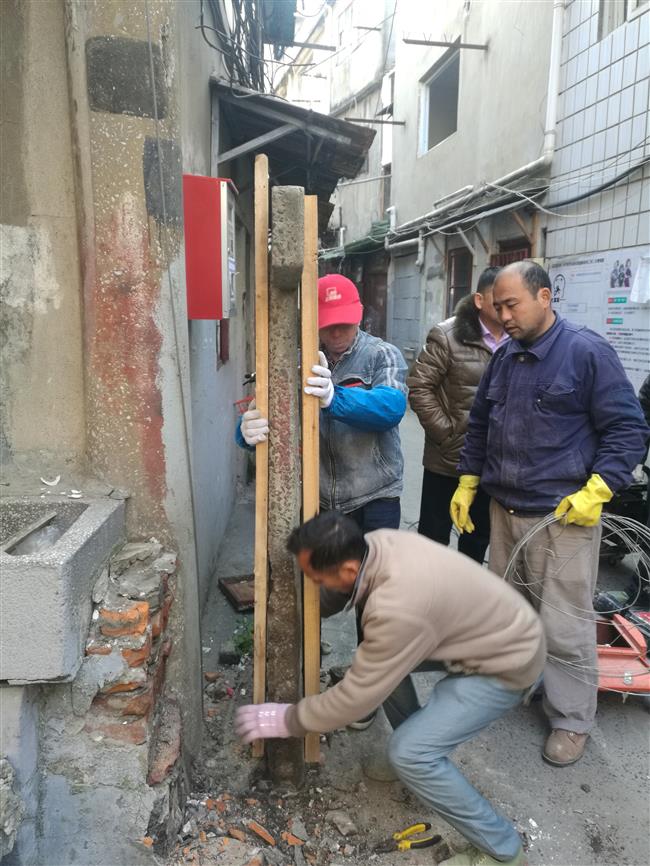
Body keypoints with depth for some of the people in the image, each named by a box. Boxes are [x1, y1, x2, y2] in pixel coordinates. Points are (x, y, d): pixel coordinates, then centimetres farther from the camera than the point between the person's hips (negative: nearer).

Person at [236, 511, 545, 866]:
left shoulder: (397, 608, -36)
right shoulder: (377, 542, -11)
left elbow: (358, 695, -23)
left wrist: (288, 720, -10)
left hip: (507, 662, -9)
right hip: (484, 628, 9)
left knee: (408, 753, -14)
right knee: (381, 662, 11)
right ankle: (419, 758, 29)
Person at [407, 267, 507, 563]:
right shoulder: (447, 335, -9)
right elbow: (419, 388, -10)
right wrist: (446, 433, -13)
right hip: (449, 459, -4)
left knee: (478, 539, 19)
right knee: (434, 537, 9)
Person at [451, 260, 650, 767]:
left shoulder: (587, 353, -11)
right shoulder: (504, 357, 10)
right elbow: (480, 425, 18)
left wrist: (596, 492, -20)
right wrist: (467, 483, 13)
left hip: (564, 517, -6)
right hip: (504, 511, 7)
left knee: (564, 626, 2)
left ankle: (572, 720, 22)